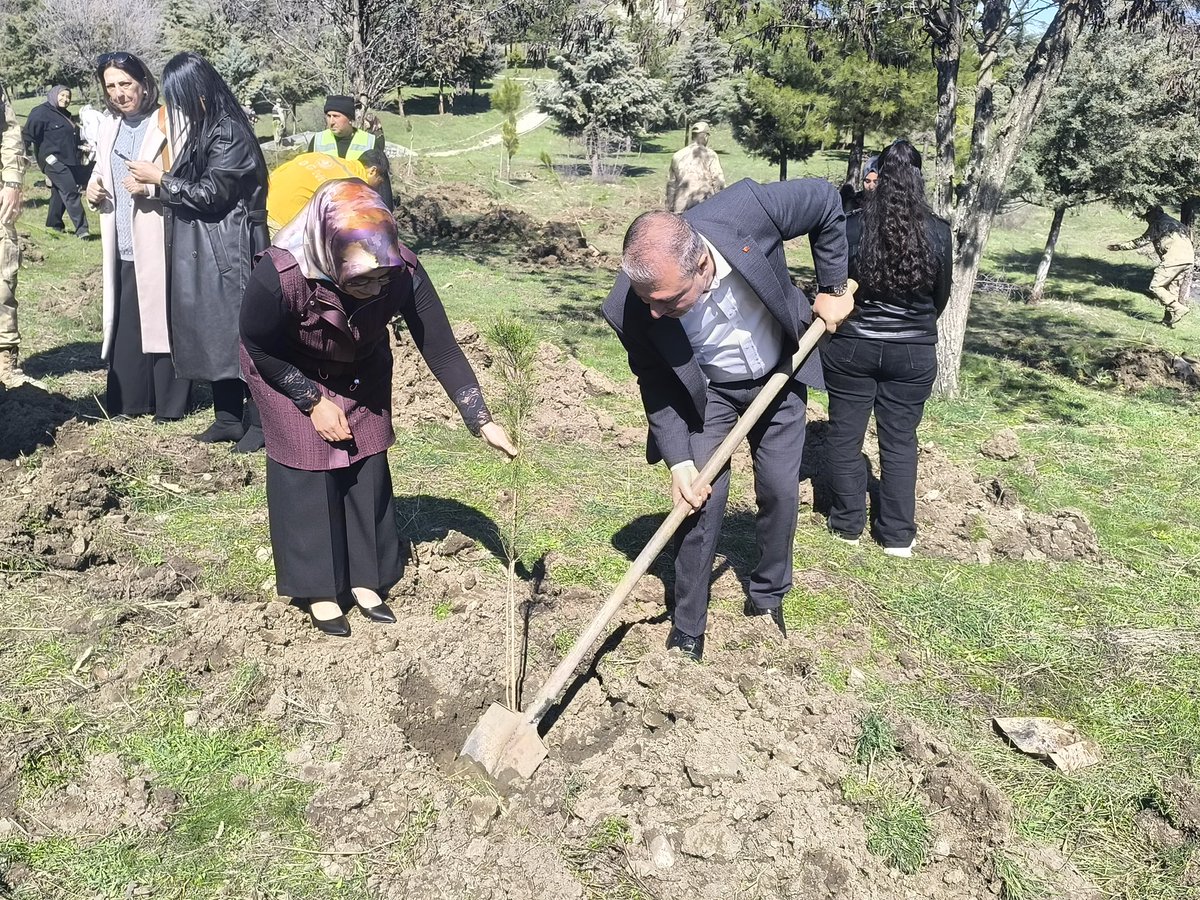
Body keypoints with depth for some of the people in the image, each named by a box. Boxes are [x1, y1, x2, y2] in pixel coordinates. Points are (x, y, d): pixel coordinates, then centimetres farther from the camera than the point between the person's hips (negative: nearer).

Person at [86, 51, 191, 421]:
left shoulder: (165, 124, -7)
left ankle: (170, 404, 8)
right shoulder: (108, 128, 17)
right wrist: (93, 189, 7)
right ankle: (128, 400, 17)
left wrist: (151, 186, -24)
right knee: (123, 324, 8)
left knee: (164, 322, -2)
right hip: (122, 248, 7)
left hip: (160, 246, -7)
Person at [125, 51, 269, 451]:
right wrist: (159, 184, 6)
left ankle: (260, 421, 5)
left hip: (229, 250, -9)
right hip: (203, 250, 9)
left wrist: (160, 177, -8)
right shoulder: (203, 128, 13)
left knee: (241, 332, -4)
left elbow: (210, 194, -17)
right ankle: (228, 418, 20)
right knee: (213, 332, 11)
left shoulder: (229, 133, -15)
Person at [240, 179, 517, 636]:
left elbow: (441, 348, -24)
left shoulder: (403, 271, -34)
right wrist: (313, 401, -17)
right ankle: (318, 589, 12)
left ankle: (364, 579, 20)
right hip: (286, 371, -3)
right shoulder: (278, 277, -40)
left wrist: (482, 420, -28)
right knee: (308, 466, -4)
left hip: (362, 370, 3)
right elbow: (258, 346, -20)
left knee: (367, 464, 4)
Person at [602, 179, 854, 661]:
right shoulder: (631, 309, -32)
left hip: (780, 376, 1)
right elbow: (657, 384, -15)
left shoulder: (747, 211, -37)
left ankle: (768, 597, 33)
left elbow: (826, 200, -17)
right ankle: (687, 631, 12)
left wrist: (833, 288, -11)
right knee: (701, 498, -7)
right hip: (707, 392, -1)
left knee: (781, 492, 8)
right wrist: (678, 459, -20)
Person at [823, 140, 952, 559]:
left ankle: (847, 524, 21)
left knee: (845, 434, 12)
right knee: (900, 440, 12)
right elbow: (942, 296, 6)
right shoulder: (938, 231, -6)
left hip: (852, 346, -1)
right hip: (914, 352, 2)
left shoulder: (852, 225, -13)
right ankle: (897, 534, 18)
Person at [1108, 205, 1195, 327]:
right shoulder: (1176, 223, 28)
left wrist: (1118, 246, 4)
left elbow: (1142, 241, 0)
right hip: (1189, 260, 8)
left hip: (1173, 259, -8)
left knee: (1155, 287, -3)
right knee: (1173, 290, 14)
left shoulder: (1157, 224, 5)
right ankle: (1169, 320, 13)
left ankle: (1179, 308, -13)